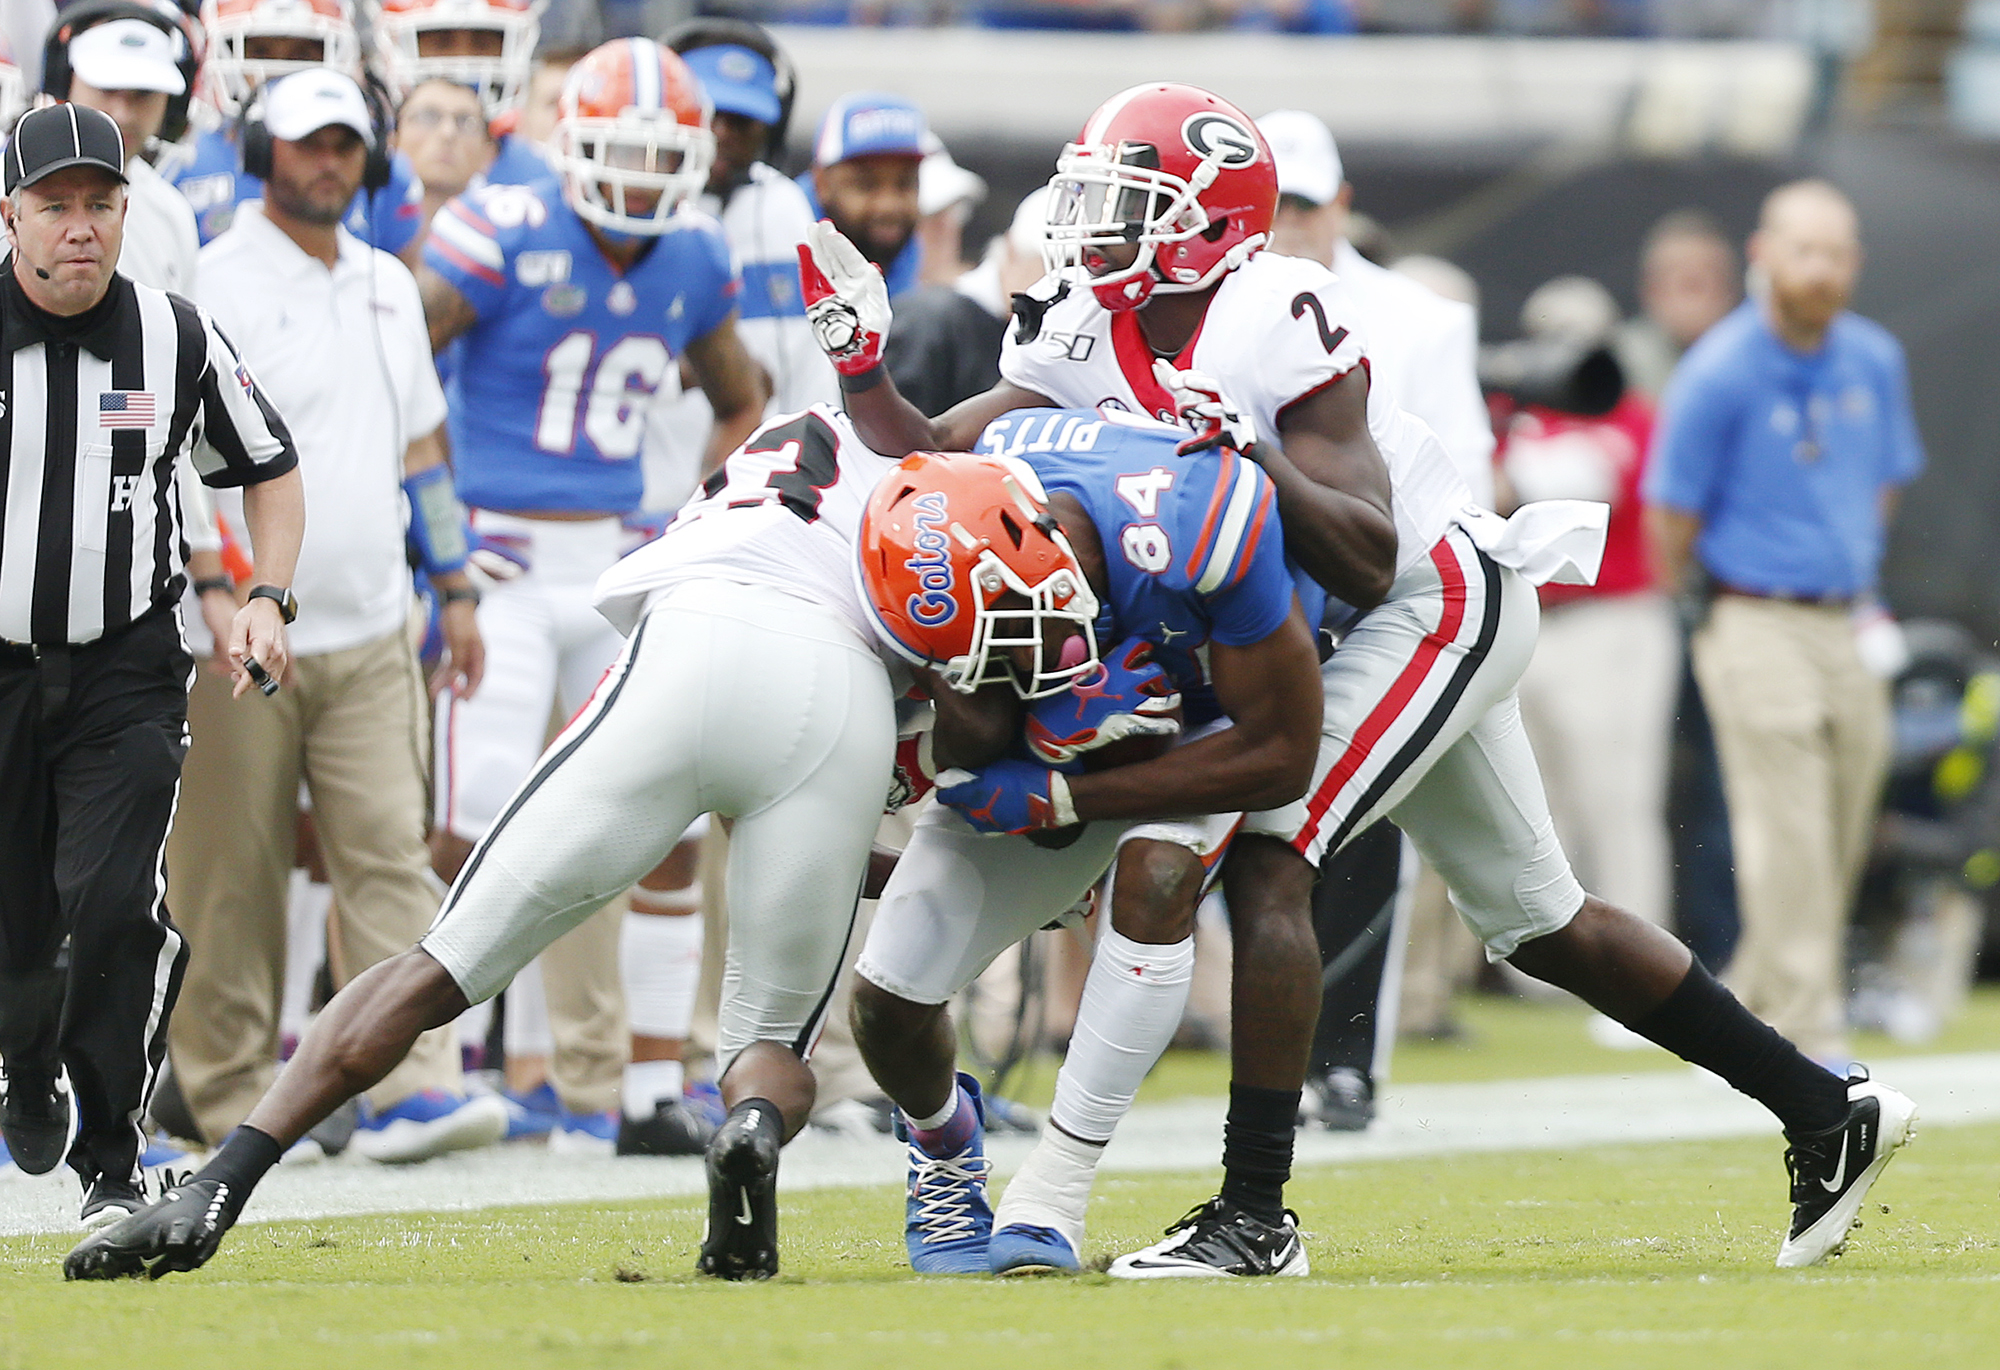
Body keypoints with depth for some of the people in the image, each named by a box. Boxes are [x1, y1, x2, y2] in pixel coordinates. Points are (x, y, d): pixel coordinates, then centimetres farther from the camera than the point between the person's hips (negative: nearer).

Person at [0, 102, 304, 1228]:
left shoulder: (178, 339, -3)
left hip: (128, 671, 0)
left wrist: (270, 601, -2)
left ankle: (114, 1165, -6)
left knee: (116, 904, -18)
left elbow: (271, 468, 12)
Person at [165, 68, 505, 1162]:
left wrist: (455, 589, 21)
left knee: (389, 856, -5)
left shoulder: (388, 288, 16)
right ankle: (232, 1100, 9)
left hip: (369, 635, 5)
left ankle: (410, 1088, -11)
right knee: (231, 877, 0)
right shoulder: (214, 285, -6)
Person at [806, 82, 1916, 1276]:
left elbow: (1369, 561, -27)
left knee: (1265, 859, -20)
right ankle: (1829, 1112, 24)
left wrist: (1251, 456, -39)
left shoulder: (1276, 324, -24)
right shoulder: (1086, 339, -2)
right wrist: (864, 370, -21)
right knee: (1539, 923, 14)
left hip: (1443, 601, -9)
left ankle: (1256, 1218, -20)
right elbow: (939, 460, -6)